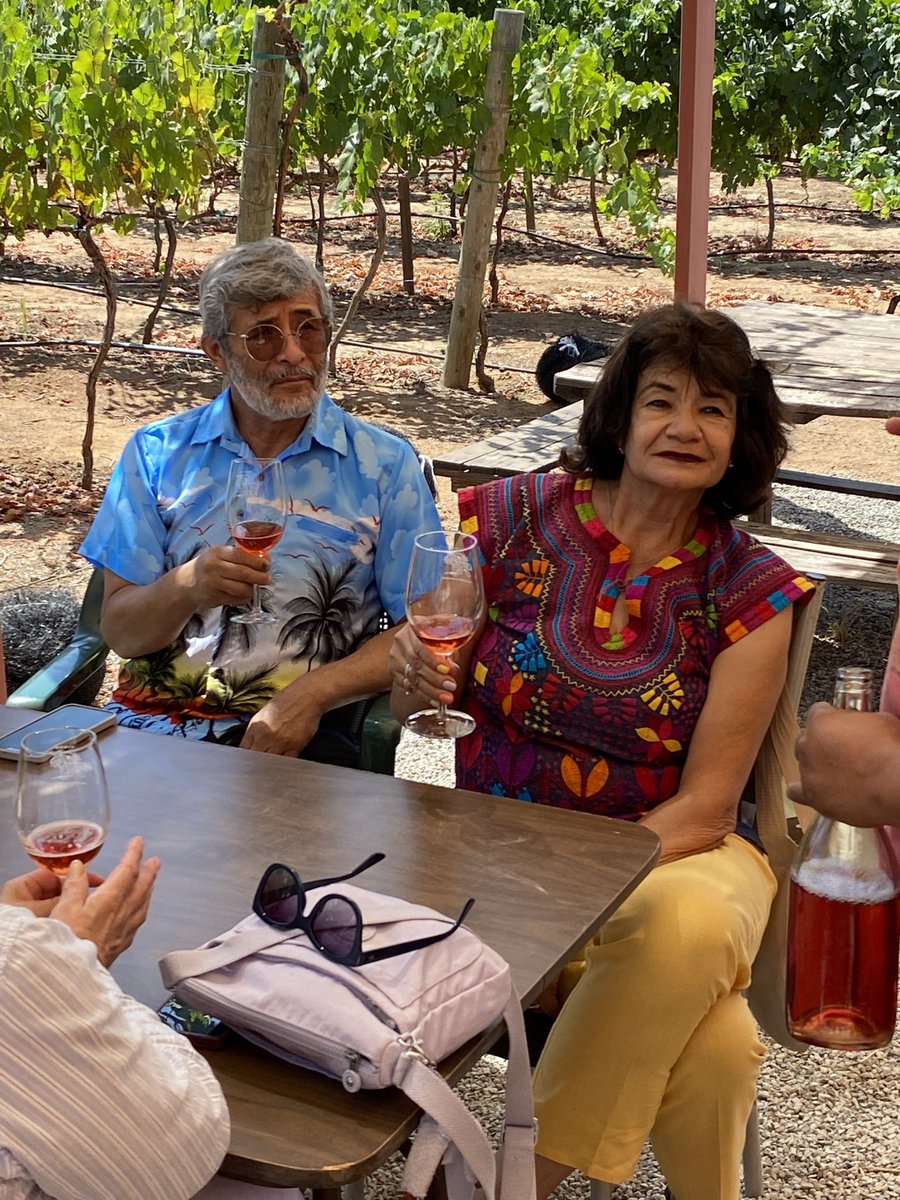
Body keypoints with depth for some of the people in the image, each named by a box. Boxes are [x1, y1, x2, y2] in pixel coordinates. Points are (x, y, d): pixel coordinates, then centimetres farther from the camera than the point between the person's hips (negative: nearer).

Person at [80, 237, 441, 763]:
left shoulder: (385, 465, 6)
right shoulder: (158, 454, 9)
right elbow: (121, 631, 5)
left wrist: (312, 693, -14)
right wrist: (187, 587, -17)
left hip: (303, 736, 0)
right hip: (153, 719, 1)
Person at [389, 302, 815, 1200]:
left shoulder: (750, 591, -1)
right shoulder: (515, 520, -2)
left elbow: (706, 805, -4)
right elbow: (413, 712, 5)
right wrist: (415, 682, -19)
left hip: (669, 849, 1)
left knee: (689, 925, -35)